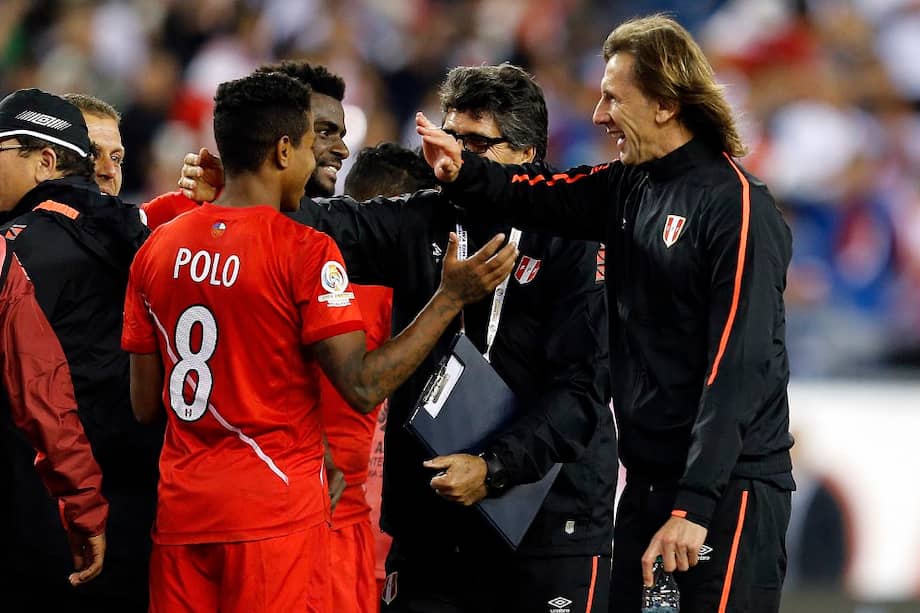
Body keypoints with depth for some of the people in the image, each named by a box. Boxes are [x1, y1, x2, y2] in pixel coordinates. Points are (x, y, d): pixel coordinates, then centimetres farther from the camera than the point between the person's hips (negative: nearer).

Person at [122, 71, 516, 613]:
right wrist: (452, 298, -9)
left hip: (182, 509, 5)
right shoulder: (305, 252, -10)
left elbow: (145, 405, 8)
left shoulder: (157, 249, 6)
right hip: (276, 511, -5)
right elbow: (363, 386, -14)